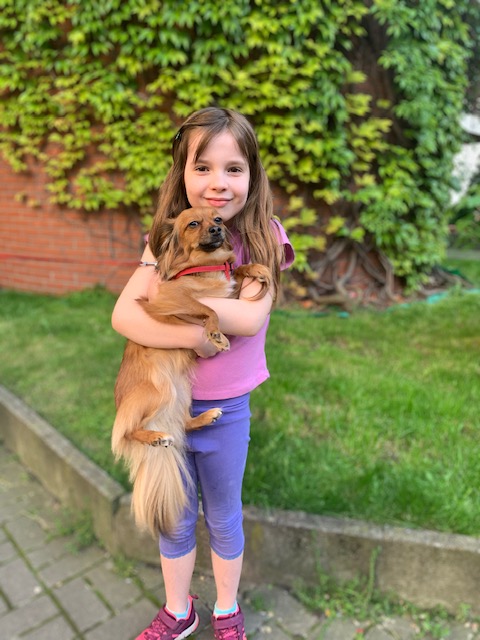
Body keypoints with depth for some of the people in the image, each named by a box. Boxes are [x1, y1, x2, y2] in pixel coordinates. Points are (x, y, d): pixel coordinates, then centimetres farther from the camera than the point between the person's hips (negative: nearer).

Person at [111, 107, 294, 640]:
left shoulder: (263, 237, -10)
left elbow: (251, 318, -24)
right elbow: (122, 315, -15)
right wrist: (191, 334, -28)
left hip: (225, 409, -2)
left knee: (222, 518, 20)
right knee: (175, 520, 21)